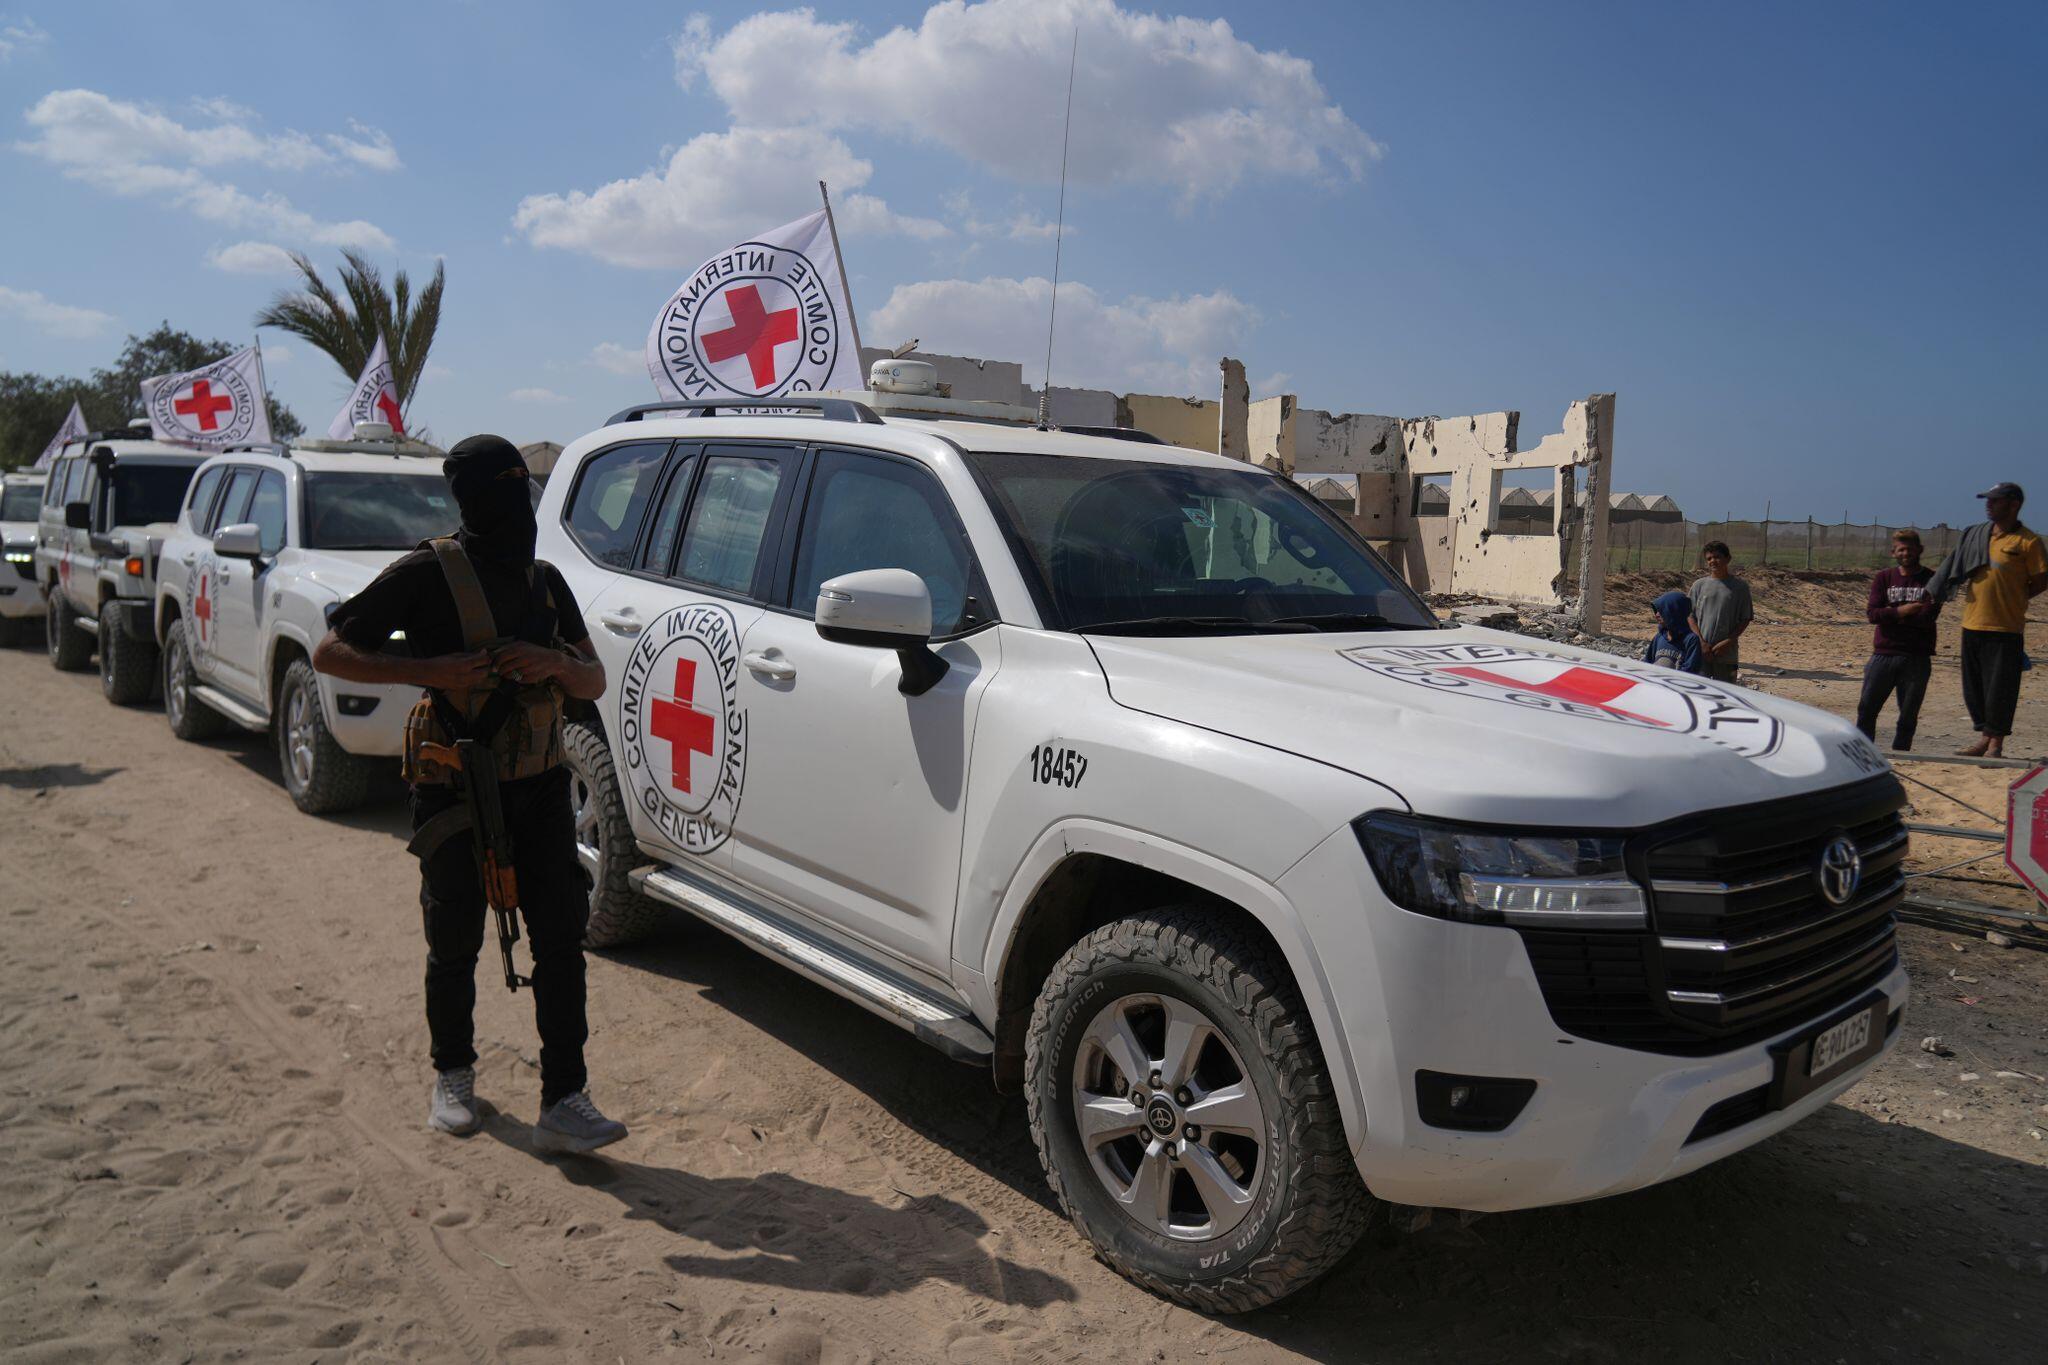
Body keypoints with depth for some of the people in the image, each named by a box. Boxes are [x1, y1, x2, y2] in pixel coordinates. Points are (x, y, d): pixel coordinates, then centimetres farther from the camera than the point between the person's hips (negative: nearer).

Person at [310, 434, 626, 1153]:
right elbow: (330, 653, -6)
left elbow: (595, 683, 12)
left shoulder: (546, 581, 10)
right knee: (456, 946, 10)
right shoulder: (429, 573, -7)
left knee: (561, 938, -4)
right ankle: (452, 1076, 33)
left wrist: (552, 663, -10)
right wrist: (429, 670, -19)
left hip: (538, 789, 4)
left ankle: (564, 1102, 0)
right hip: (455, 791, -4)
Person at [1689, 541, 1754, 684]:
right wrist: (1702, 643, -7)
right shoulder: (1699, 585, 5)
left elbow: (1745, 619, 2)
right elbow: (1691, 617, 5)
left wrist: (1727, 642, -9)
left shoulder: (1740, 587, 1)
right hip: (1700, 651, 1)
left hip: (1727, 653, -1)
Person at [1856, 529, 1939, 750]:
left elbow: (1927, 617, -10)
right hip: (1883, 655, 2)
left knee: (1908, 716, 4)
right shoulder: (1883, 579, 10)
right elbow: (1872, 614, -3)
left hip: (1917, 659, -2)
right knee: (1866, 709, -1)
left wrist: (1888, 614, -6)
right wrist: (1901, 611, -16)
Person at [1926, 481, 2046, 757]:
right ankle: (1984, 738, 22)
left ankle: (1996, 745, 7)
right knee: (1974, 687, 11)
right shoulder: (1975, 535, 11)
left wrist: (2011, 600, -5)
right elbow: (1958, 571, 19)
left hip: (2005, 628, -6)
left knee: (1999, 688, -2)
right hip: (1972, 623, 6)